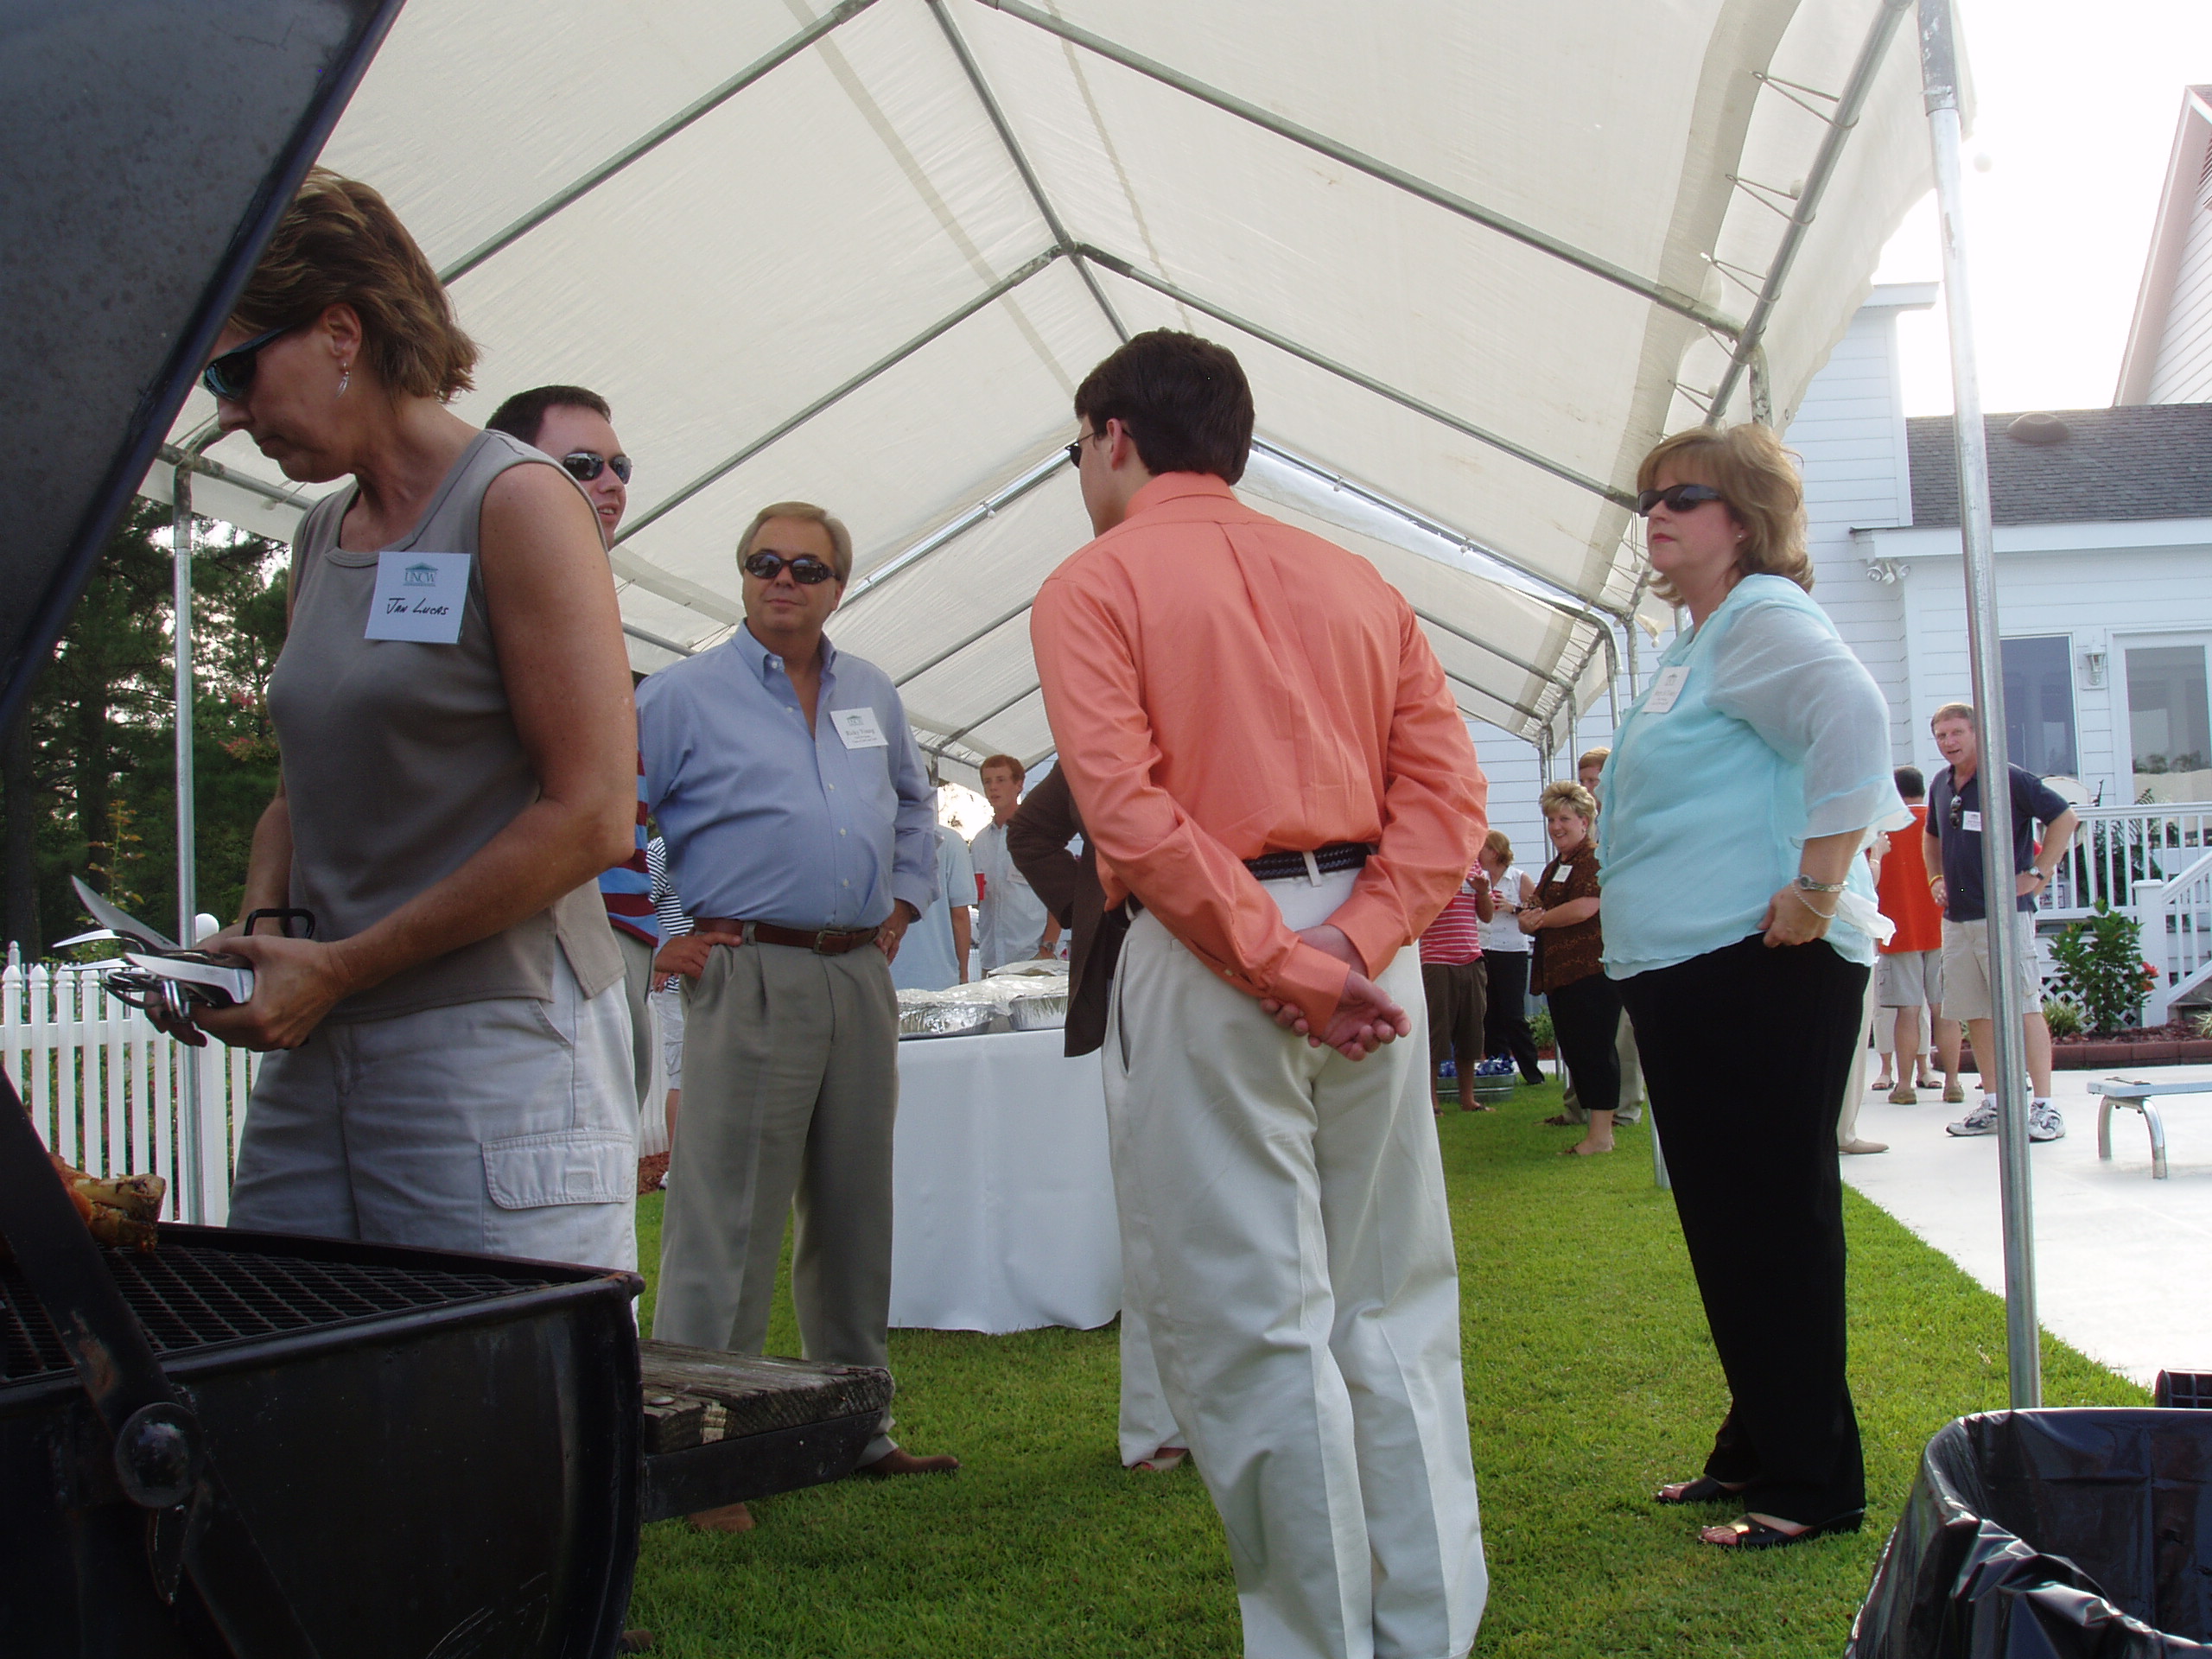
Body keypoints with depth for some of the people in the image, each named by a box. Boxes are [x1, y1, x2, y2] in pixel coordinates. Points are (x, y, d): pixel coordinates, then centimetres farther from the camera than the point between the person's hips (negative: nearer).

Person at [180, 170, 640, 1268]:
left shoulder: (516, 503, -6)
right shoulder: (320, 535, 17)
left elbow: (589, 818, -14)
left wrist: (340, 968, -12)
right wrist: (258, 931, 3)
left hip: (490, 1043, -7)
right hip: (313, 1054, 7)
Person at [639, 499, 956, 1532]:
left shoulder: (871, 695, 16)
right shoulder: (682, 694, -1)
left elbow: (914, 806, 31)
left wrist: (905, 903, 19)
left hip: (861, 976, 6)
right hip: (748, 975, -6)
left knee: (856, 1214, 12)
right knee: (725, 1224, -7)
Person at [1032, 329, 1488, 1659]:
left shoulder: (1095, 586, -1)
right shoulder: (1354, 581, 15)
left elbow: (1130, 811, -15)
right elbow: (1450, 791, 4)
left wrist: (1281, 968, -14)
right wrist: (1346, 946, -6)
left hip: (1207, 963, -6)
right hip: (1367, 955, 6)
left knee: (1253, 1325, 2)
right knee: (1394, 1311, 13)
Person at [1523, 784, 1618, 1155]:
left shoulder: (1596, 858, -7)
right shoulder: (1554, 867, 22)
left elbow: (1584, 908, -20)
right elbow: (1537, 911, 24)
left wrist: (1539, 919, -7)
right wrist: (1528, 920, -2)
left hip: (1592, 968, -9)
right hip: (1560, 972, 9)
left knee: (1594, 1050, -9)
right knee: (1573, 1050, 11)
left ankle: (1601, 1132, -7)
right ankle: (1583, 1118, 19)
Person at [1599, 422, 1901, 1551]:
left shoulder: (1763, 619, -11)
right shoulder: (1702, 640, 20)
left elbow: (1854, 718, -28)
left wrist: (1818, 889, -28)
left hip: (1759, 973, -11)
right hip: (1689, 974, 11)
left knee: (1774, 1216, -5)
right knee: (1724, 1217, 15)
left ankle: (1813, 1483, 4)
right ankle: (1756, 1449, 27)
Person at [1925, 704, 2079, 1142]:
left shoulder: (2010, 779, -8)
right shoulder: (1941, 786, 13)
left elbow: (2065, 818, -8)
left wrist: (2038, 874, -10)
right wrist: (1937, 878, 16)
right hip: (1956, 918, 7)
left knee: (2025, 1008, -7)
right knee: (1974, 1013, 8)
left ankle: (2044, 1107, -6)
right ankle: (1993, 1105, 16)